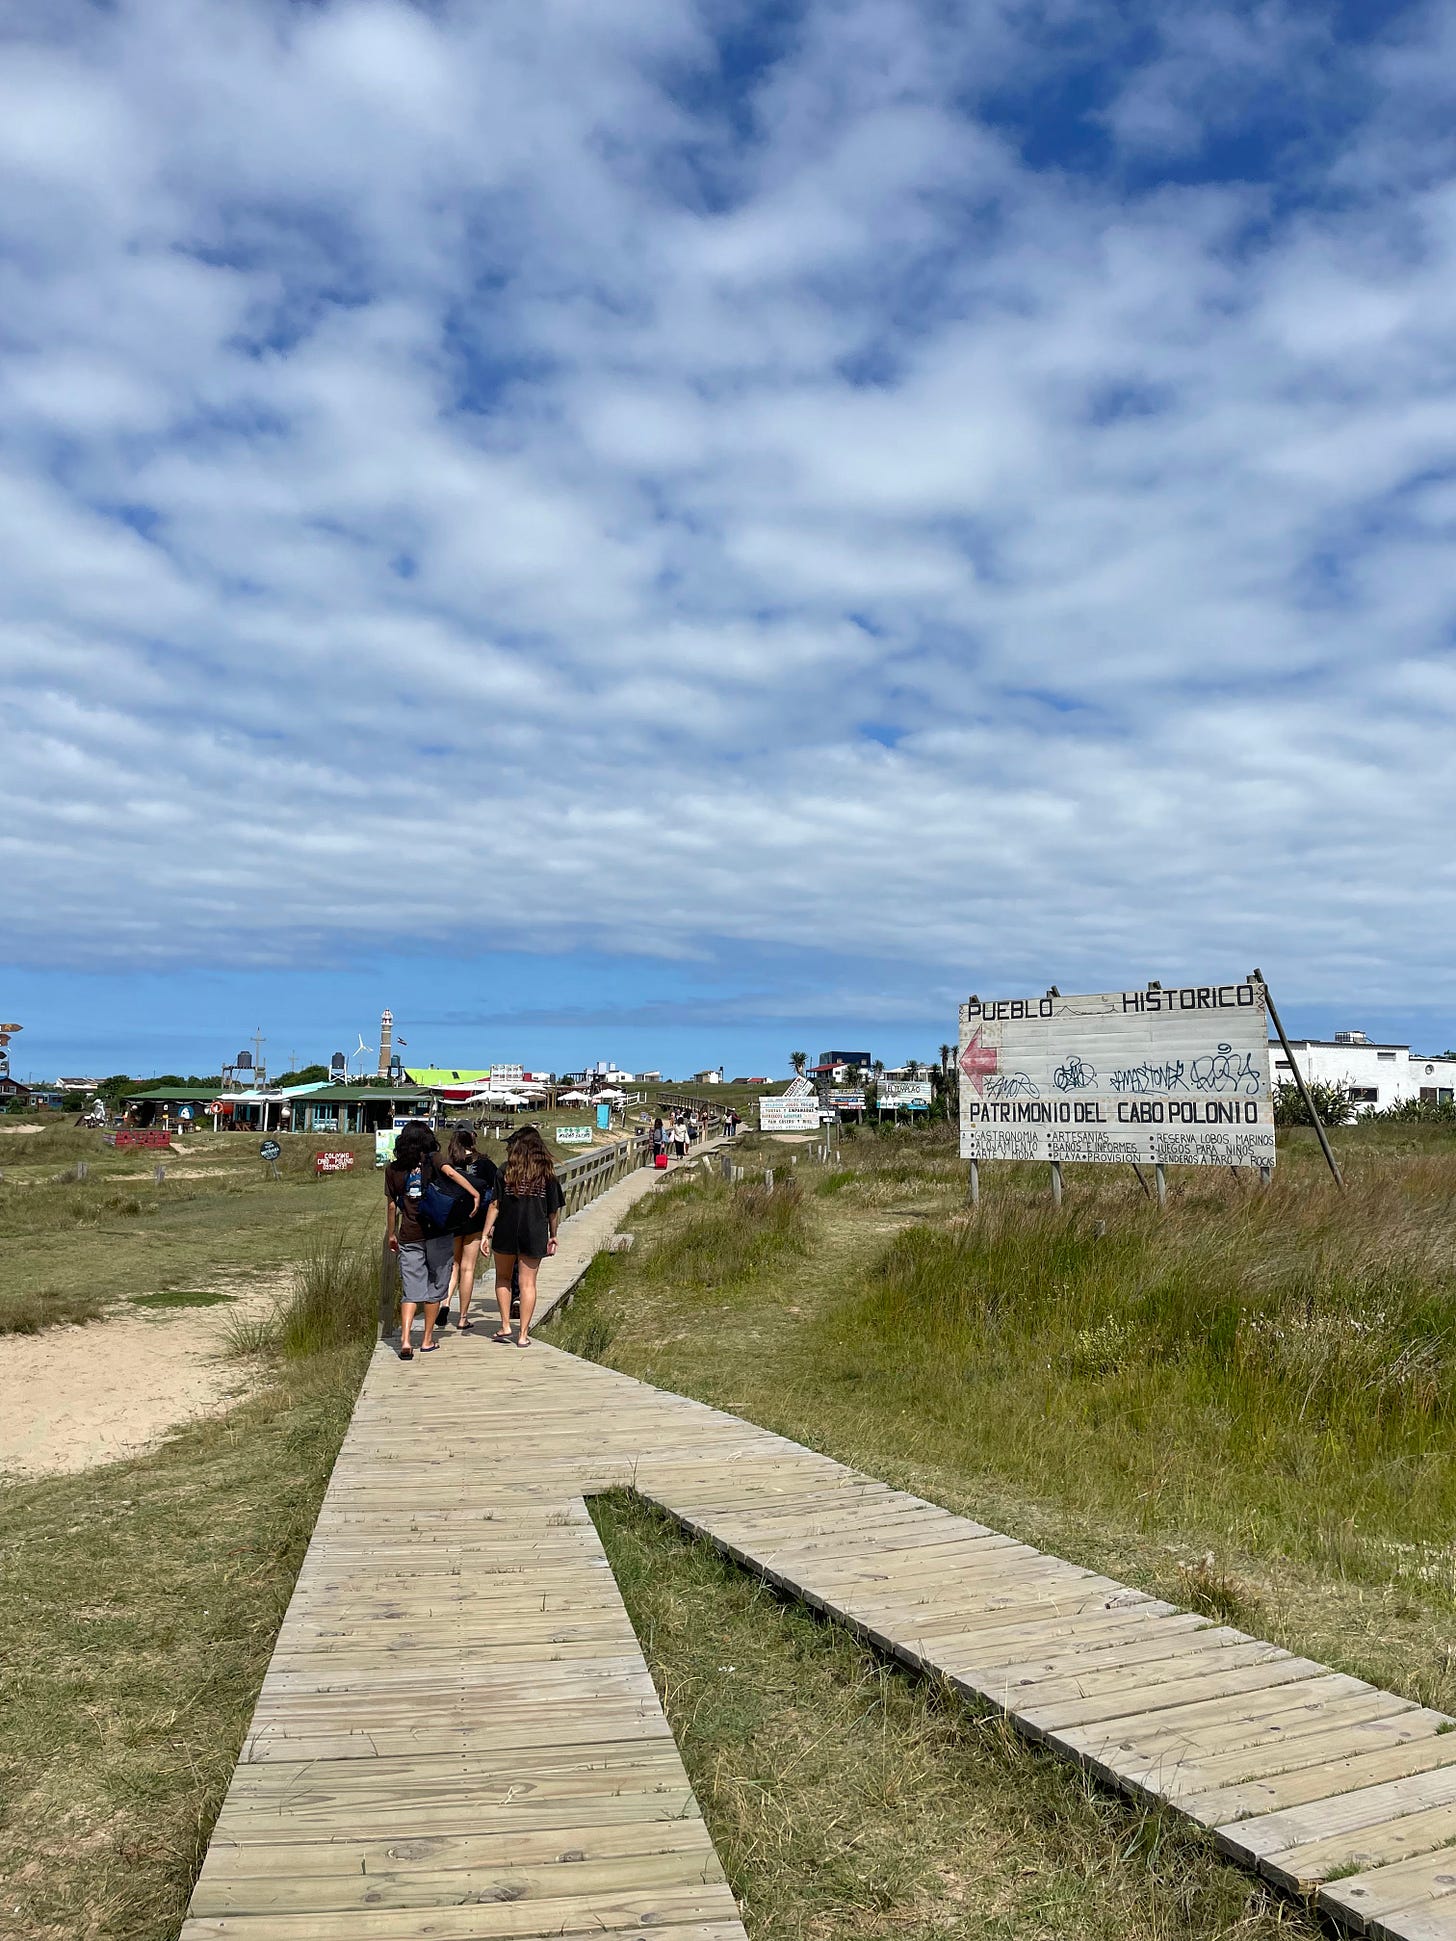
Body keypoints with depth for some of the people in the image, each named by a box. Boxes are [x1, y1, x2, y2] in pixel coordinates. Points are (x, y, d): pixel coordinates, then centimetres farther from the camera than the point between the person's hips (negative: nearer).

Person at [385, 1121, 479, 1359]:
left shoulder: (393, 1169, 6)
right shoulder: (433, 1161, -1)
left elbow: (391, 1206, 9)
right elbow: (451, 1173, -21)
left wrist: (391, 1235, 19)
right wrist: (475, 1194, -23)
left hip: (408, 1237, 2)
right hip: (438, 1234, -2)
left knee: (410, 1291, 4)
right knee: (434, 1288, 11)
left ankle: (405, 1340, -12)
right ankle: (428, 1340, 17)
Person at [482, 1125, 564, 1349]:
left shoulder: (506, 1170, -5)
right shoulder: (547, 1173, -2)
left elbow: (495, 1204, -7)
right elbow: (554, 1210, 1)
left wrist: (486, 1233, -2)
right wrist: (553, 1236, 13)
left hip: (506, 1232, -1)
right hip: (535, 1235, 1)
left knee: (503, 1278, 19)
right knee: (528, 1283, 7)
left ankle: (505, 1327, 16)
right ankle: (523, 1335, 7)